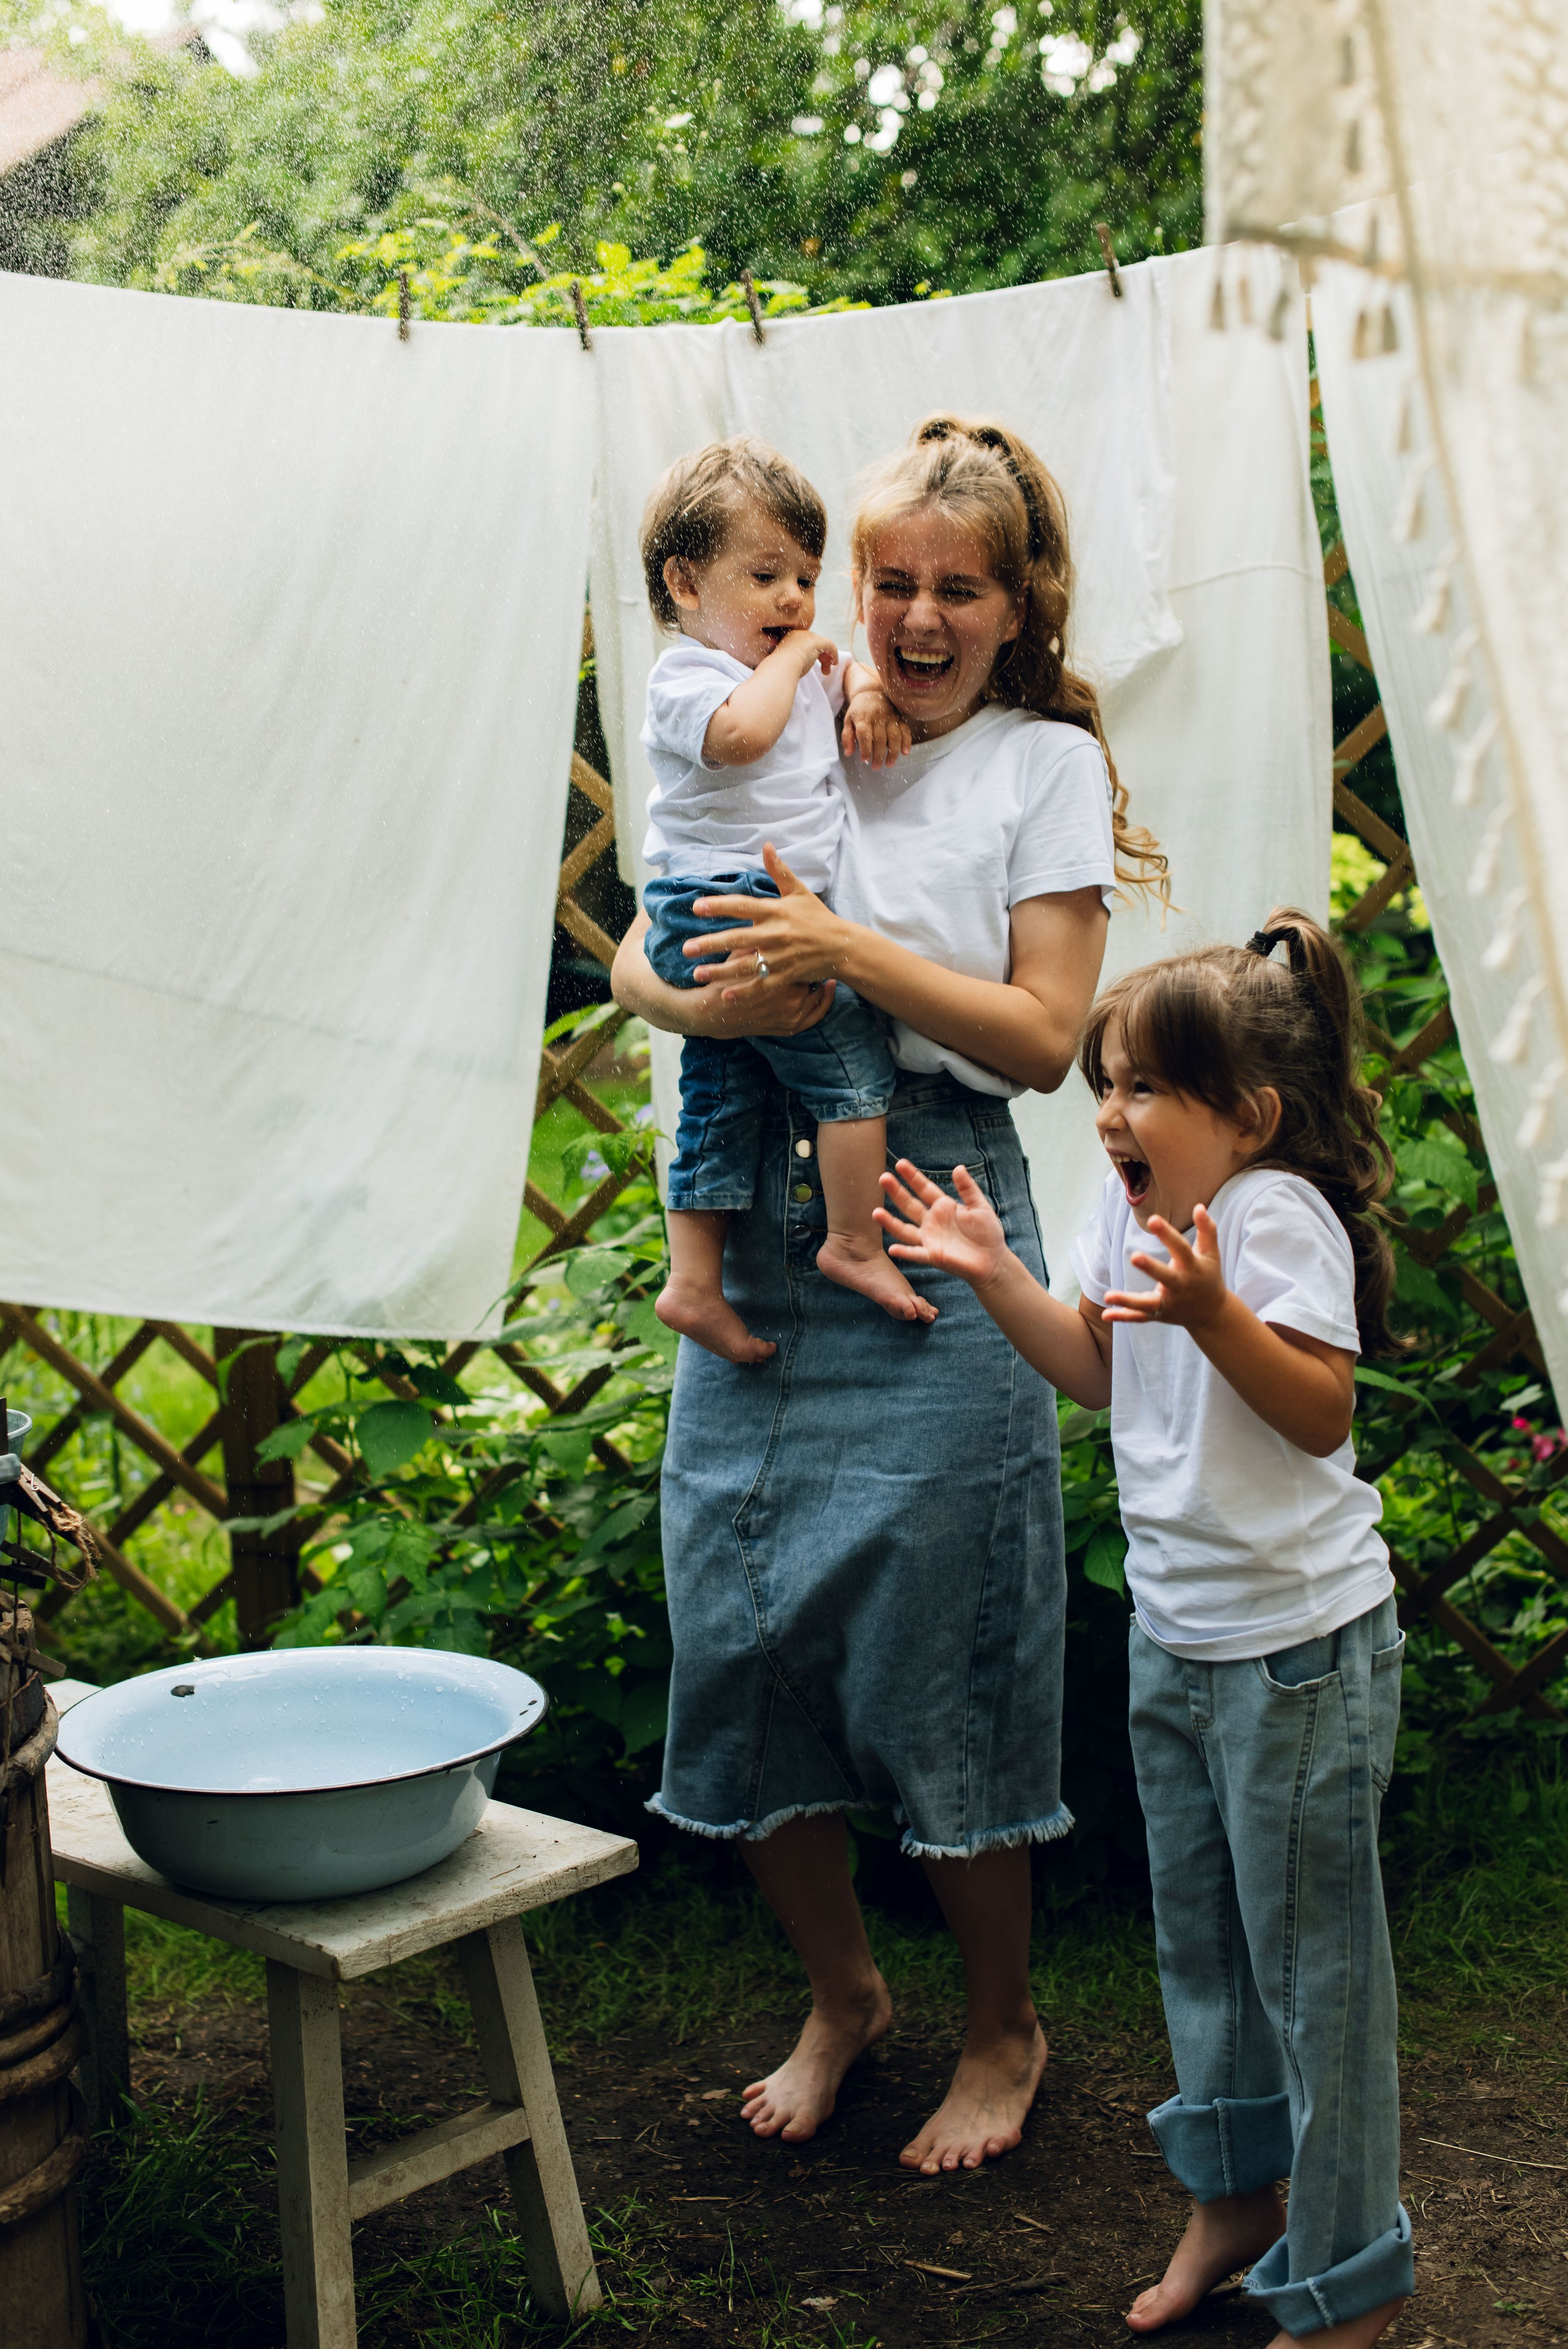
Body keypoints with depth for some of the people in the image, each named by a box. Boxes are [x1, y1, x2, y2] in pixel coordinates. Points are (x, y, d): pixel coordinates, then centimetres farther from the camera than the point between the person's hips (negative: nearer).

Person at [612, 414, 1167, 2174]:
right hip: (761, 1227, 4)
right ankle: (841, 1994, 32)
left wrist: (847, 948, -18)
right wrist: (720, 997, -15)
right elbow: (639, 964, 7)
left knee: (939, 1664, 2)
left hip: (934, 1246, -4)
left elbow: (1041, 1037, -6)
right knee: (739, 1634, 8)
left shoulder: (1048, 765, 2)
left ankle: (1002, 2029, 26)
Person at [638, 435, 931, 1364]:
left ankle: (695, 1280, 13)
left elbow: (858, 678, 32)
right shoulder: (686, 676, -8)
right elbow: (742, 731, -28)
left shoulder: (800, 670, 19)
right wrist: (790, 658, -12)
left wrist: (868, 692, 8)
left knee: (721, 1103, 9)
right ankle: (857, 1243, -3)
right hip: (721, 901, -9)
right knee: (857, 1055, -11)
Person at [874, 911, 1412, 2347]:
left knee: (1309, 1950, 3)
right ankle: (1234, 2198, 40)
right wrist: (996, 1275, 6)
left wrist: (1214, 1310, -39)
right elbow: (1099, 1371, 16)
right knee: (1197, 1933, 20)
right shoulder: (1135, 1211, 4)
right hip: (1174, 1633, 8)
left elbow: (1321, 1411, -25)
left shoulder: (1277, 1212, -19)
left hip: (1299, 1644, -8)